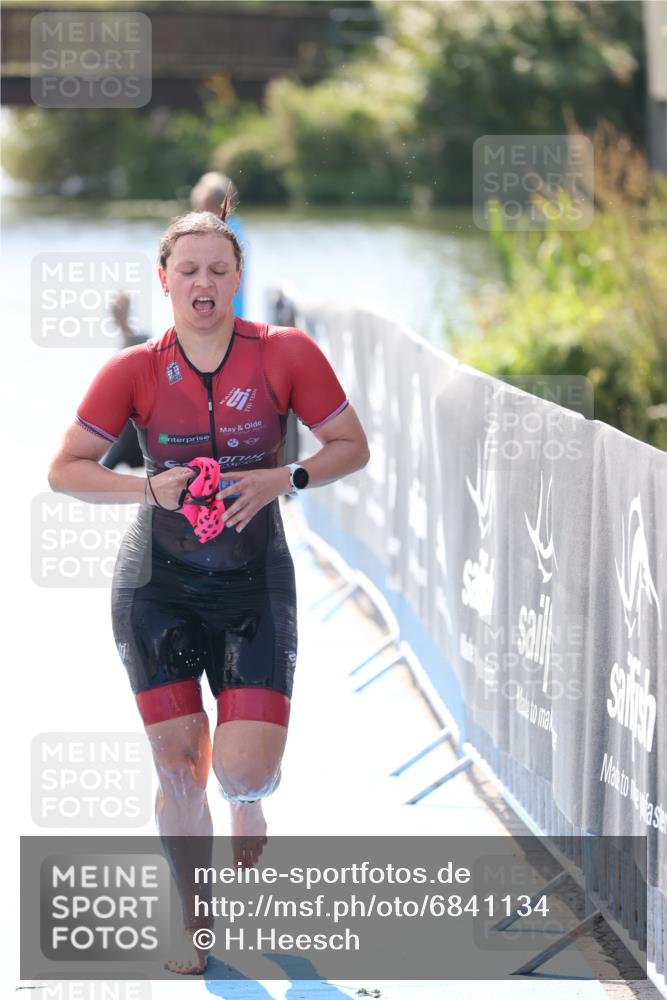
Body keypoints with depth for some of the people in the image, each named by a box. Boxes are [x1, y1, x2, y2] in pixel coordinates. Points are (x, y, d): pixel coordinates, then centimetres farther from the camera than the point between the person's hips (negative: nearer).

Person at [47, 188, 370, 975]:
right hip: (157, 579, 1)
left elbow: (352, 446, 1)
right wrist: (148, 487, -17)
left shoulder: (285, 354, -8)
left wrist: (280, 480, -16)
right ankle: (195, 927, 20)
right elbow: (64, 469, -2)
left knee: (245, 768, -10)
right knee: (177, 761, 1)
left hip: (253, 579, -1)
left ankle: (249, 808, 29)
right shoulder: (136, 370, -6)